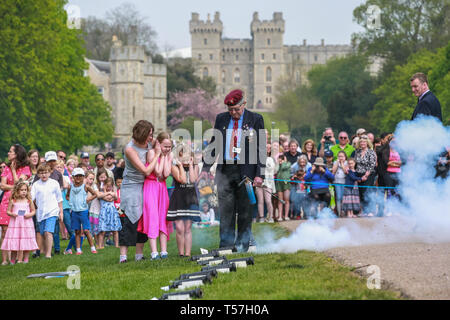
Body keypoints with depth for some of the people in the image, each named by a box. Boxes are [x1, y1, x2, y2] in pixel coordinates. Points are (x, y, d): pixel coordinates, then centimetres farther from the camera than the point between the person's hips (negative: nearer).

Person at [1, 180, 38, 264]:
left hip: (26, 223, 0)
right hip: (15, 223, 0)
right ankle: (12, 260, 12)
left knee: (26, 243, -1)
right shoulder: (13, 201, 2)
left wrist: (30, 214, -10)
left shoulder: (29, 201, 4)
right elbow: (8, 211, 7)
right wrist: (12, 214, -14)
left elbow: (33, 211, 10)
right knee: (14, 242, 0)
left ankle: (25, 260, 9)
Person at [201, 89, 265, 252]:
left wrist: (259, 174, -9)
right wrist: (206, 168, 7)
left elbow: (261, 148, -1)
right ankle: (226, 244, 7)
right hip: (225, 170, 3)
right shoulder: (221, 119, 10)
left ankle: (242, 244, 12)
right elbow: (213, 145, 16)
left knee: (245, 210, 3)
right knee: (226, 210, 2)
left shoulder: (255, 119, 1)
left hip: (246, 171, -3)